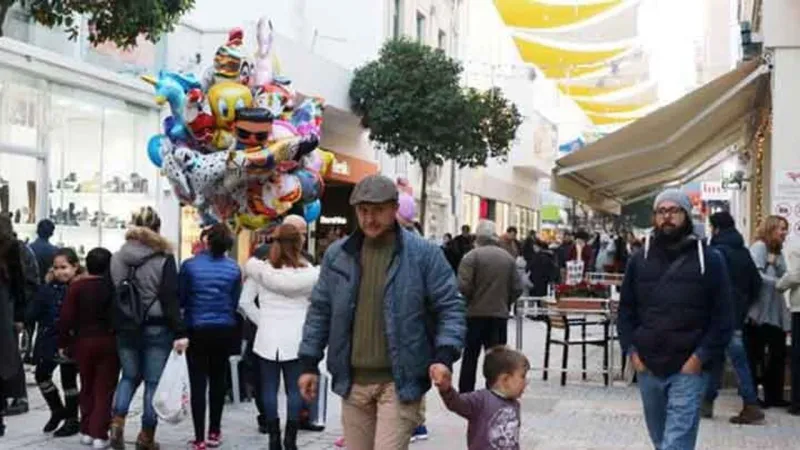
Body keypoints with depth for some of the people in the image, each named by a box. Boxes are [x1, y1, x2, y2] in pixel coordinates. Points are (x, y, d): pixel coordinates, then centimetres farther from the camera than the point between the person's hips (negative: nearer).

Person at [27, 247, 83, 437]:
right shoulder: (50, 287, 2)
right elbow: (31, 314, -3)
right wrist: (45, 287, -11)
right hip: (49, 341, 6)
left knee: (68, 380, 6)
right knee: (41, 375, 15)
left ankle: (72, 420, 24)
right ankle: (58, 410, 36)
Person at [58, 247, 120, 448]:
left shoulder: (77, 286, -6)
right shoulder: (115, 287, -7)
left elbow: (66, 318, -8)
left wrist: (63, 343, 3)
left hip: (84, 342, 1)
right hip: (110, 342, -1)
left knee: (87, 387, 17)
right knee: (104, 389, 3)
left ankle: (87, 431, 20)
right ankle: (99, 434, -2)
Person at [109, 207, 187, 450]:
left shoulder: (117, 258, 5)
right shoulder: (164, 259, -9)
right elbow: (171, 299, -13)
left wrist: (116, 328, 14)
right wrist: (179, 333, -12)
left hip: (126, 328, 4)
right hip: (156, 328, -4)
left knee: (129, 376, 18)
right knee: (153, 381, 4)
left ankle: (117, 421, -2)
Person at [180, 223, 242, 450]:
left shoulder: (190, 265, -11)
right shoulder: (234, 269, -5)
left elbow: (179, 299, -5)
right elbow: (235, 303, -1)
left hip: (196, 330, -2)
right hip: (224, 330, 2)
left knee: (198, 383, 1)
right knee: (218, 380, 16)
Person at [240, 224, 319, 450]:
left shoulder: (261, 269, -2)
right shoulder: (309, 273, -5)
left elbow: (244, 300, 0)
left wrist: (261, 320, 8)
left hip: (268, 338, 1)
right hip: (296, 339, -1)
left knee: (269, 388, 7)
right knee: (294, 389, 5)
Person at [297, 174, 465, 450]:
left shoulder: (424, 254, -5)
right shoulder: (337, 255, 7)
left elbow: (450, 308, -3)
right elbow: (320, 311, 13)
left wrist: (444, 355, -17)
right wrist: (309, 362, 8)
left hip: (399, 381, -4)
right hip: (353, 380, 4)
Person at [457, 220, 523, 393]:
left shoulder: (472, 256, -10)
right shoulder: (509, 258, 4)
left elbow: (463, 287, -16)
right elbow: (517, 288, 2)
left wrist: (470, 302, 3)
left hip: (475, 314, -3)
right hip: (500, 314, 3)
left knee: (470, 357, 7)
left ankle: (465, 395, 11)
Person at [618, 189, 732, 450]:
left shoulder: (709, 260, -2)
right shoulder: (640, 260, 9)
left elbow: (723, 318, -3)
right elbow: (626, 311, 13)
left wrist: (700, 357, -11)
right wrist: (631, 350, 1)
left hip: (689, 369, -4)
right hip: (647, 367, 4)